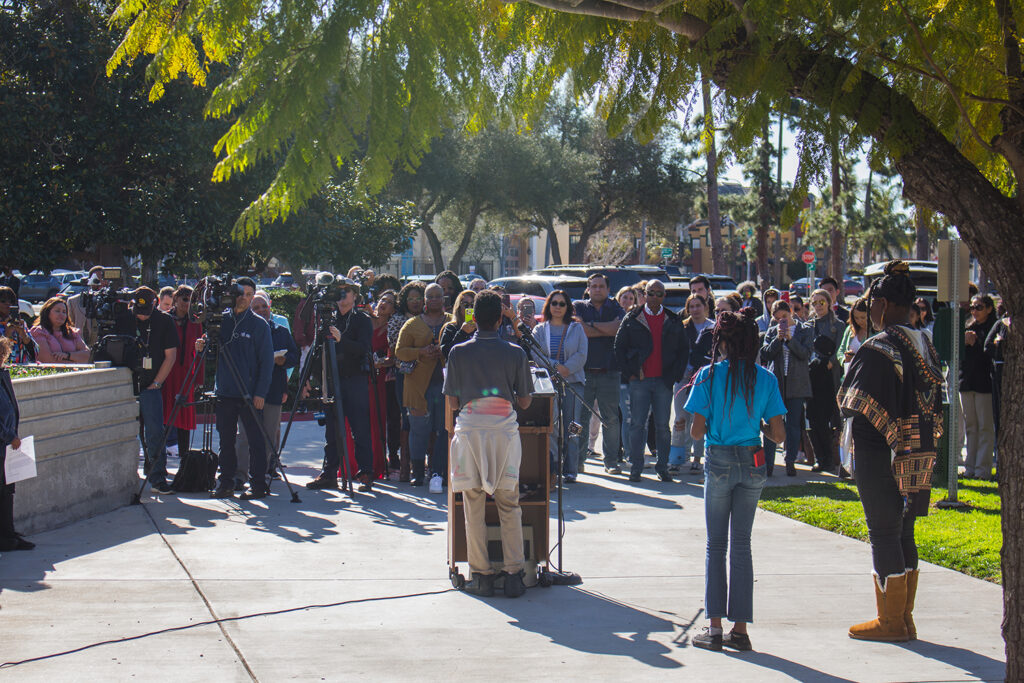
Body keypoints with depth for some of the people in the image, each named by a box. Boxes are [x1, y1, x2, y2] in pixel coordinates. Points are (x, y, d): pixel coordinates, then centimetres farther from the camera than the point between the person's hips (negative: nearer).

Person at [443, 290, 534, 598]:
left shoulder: (459, 353, 0)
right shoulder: (515, 353, 1)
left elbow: (452, 402, 5)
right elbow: (525, 401, 6)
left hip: (469, 429, -1)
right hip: (505, 430, 1)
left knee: (473, 507, 6)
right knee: (509, 506, 8)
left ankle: (481, 576, 7)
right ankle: (514, 576, 5)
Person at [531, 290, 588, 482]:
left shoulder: (576, 328, 11)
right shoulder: (540, 330, 12)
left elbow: (582, 355, 1)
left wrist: (566, 369, -13)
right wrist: (555, 367, -15)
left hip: (572, 381, 0)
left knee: (571, 427, -3)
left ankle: (570, 470, 1)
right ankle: (552, 465, 1)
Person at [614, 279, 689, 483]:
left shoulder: (673, 321, 9)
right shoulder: (632, 319, 5)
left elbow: (684, 349, 13)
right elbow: (619, 347, 6)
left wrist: (675, 374, 3)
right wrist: (629, 372, -2)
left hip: (663, 381, 1)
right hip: (639, 380, -1)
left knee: (663, 426, 4)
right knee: (637, 425, 0)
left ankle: (662, 467, 12)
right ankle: (635, 468, 6)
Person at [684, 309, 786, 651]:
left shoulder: (709, 375, -7)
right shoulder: (765, 379, 0)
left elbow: (697, 431, -9)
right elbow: (778, 434, -2)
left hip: (719, 462, -2)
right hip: (753, 464, 2)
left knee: (716, 544, 7)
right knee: (741, 543, 9)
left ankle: (715, 627, 4)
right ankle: (740, 629, 9)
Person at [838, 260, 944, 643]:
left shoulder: (879, 348, -16)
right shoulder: (924, 345, 9)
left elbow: (857, 406, -20)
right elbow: (933, 404, 13)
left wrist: (845, 407, -2)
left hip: (881, 454, -8)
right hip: (918, 453, 8)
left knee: (883, 533, 0)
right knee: (904, 533, 14)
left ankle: (891, 621, 5)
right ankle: (904, 618, 20)